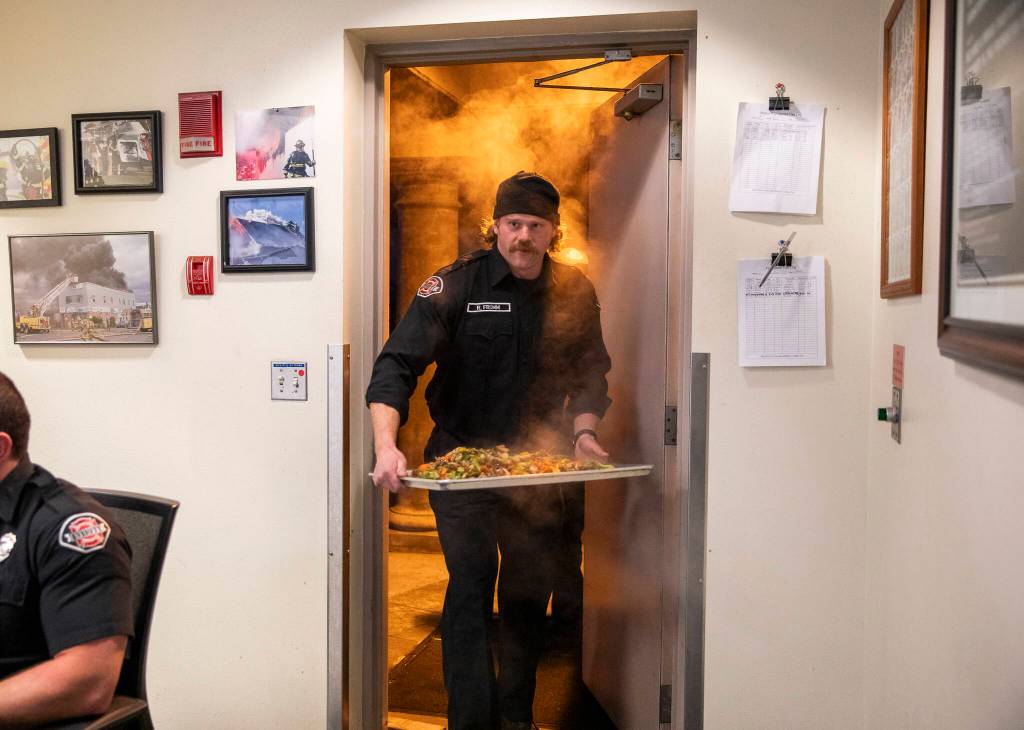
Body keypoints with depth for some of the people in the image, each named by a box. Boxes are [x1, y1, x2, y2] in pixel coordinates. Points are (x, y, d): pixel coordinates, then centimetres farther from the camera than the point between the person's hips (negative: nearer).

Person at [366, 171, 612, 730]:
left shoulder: (575, 293, 1)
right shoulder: (454, 286, -11)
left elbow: (590, 374, 9)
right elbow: (396, 364, -18)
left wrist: (584, 432, -9)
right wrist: (386, 447, -32)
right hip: (461, 460, -3)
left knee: (529, 593, 12)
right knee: (470, 584, -10)